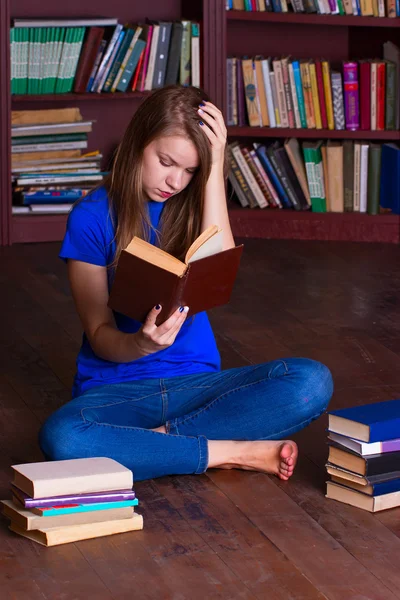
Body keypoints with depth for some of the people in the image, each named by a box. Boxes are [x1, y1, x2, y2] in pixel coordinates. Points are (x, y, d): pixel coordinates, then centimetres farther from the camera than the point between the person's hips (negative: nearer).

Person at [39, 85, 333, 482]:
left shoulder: (192, 208, 6)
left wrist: (215, 170, -13)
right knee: (60, 438, -37)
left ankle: (160, 437, -19)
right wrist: (142, 344, -30)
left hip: (195, 381, 3)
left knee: (312, 381, -23)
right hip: (117, 386, -2)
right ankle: (238, 452, -25)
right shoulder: (91, 217, -4)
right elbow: (99, 335, -6)